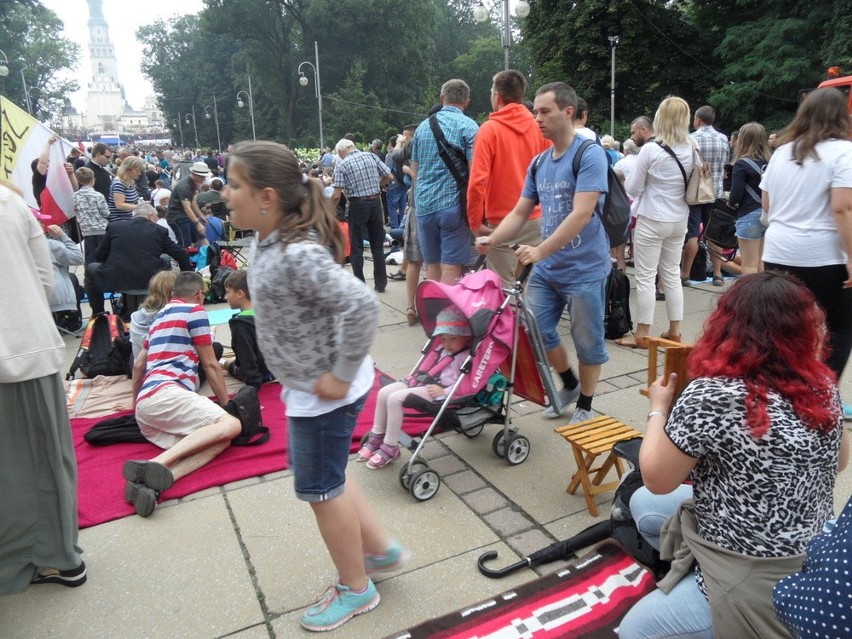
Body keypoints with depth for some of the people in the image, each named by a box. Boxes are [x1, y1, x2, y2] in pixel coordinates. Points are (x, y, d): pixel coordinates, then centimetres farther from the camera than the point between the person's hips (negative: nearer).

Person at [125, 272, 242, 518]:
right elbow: (210, 365, 7)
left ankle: (152, 481, -37)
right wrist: (227, 403, 17)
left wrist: (136, 403, 50)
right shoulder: (194, 311, 6)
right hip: (164, 393, -8)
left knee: (220, 442, -12)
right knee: (230, 425, -24)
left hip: (144, 404, 8)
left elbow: (138, 365, 36)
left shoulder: (160, 316, 30)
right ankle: (157, 464, -37)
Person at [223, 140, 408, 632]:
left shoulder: (297, 256, -28)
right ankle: (380, 550, 44)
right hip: (308, 387, 10)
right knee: (328, 479, 24)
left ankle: (355, 589, 33)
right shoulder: (273, 241, 2)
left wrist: (341, 377, -27)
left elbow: (363, 305, -36)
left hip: (323, 393, -10)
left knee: (320, 488, 9)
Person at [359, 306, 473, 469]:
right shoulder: (444, 350, 19)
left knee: (395, 399, -24)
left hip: (438, 392, -10)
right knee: (384, 393, -3)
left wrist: (443, 392, -24)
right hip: (426, 382, 10)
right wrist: (420, 377, 16)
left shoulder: (467, 357, -9)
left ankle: (390, 447, -11)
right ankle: (377, 437, 12)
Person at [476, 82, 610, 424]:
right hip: (547, 268, 7)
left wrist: (541, 250, -30)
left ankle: (584, 405, 27)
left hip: (584, 269, -6)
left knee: (587, 341, 6)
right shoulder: (539, 163, 9)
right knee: (535, 329, 7)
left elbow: (581, 215, -23)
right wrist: (491, 239, -7)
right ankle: (570, 385, 32)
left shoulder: (590, 154, -13)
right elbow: (519, 212, 10)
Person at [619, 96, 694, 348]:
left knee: (646, 278, 0)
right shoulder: (691, 150, 1)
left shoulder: (651, 150, -15)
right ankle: (674, 331, 21)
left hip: (652, 221, -6)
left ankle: (641, 335, 6)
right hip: (679, 220, 6)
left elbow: (632, 189, -8)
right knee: (672, 275, 14)